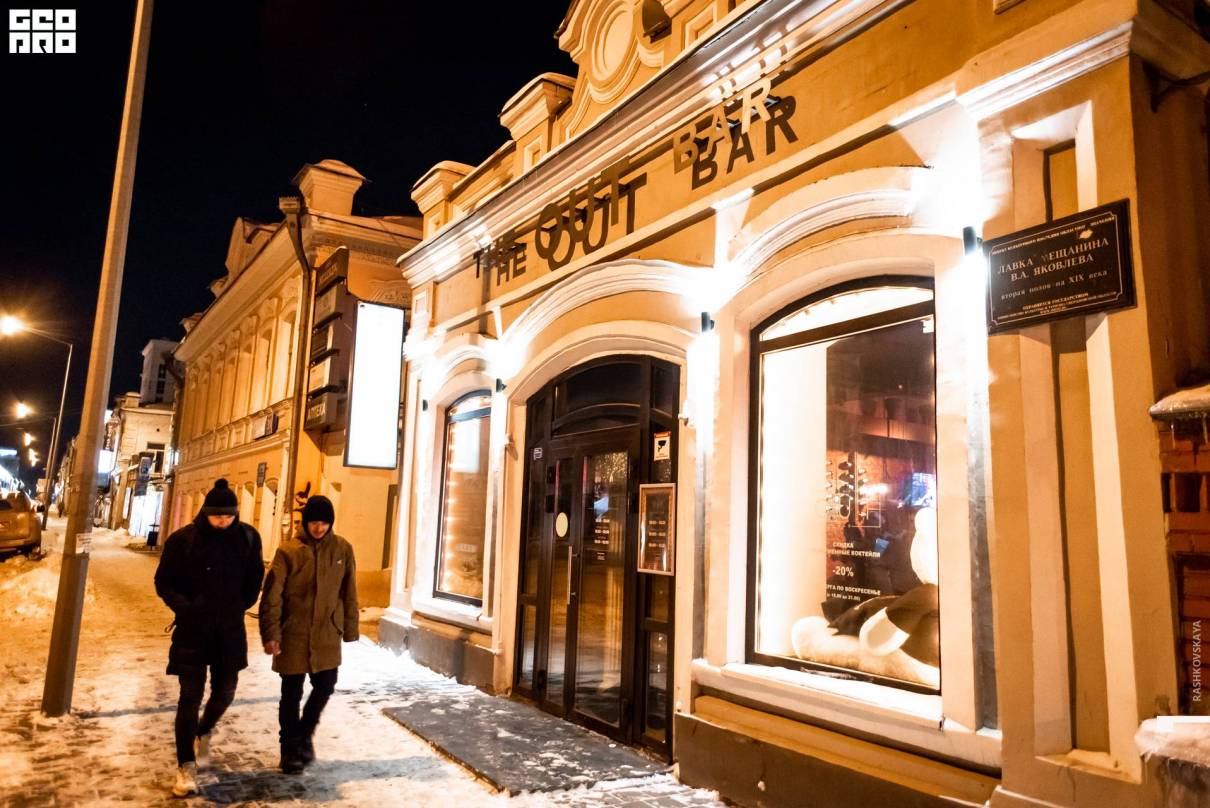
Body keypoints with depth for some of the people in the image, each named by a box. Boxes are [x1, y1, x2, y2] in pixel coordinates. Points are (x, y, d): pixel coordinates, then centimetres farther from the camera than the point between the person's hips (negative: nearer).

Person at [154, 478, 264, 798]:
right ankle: (186, 766, 13)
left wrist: (242, 605, 1)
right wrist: (185, 607, -12)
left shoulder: (248, 538, -5)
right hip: (192, 629, -2)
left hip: (230, 630, 3)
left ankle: (203, 733, 44)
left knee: (224, 691, 13)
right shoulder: (183, 539, -11)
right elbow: (164, 582, -1)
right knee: (190, 696, 0)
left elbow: (255, 577, 9)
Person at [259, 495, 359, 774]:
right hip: (293, 635, -2)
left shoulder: (342, 549, -2)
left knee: (325, 686, 10)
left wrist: (349, 630, 6)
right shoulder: (288, 551, -10)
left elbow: (349, 593, 4)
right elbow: (272, 596, -10)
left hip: (327, 634, 2)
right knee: (292, 693, 8)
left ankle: (305, 733, 36)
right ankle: (291, 748, 26)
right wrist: (270, 634, -15)